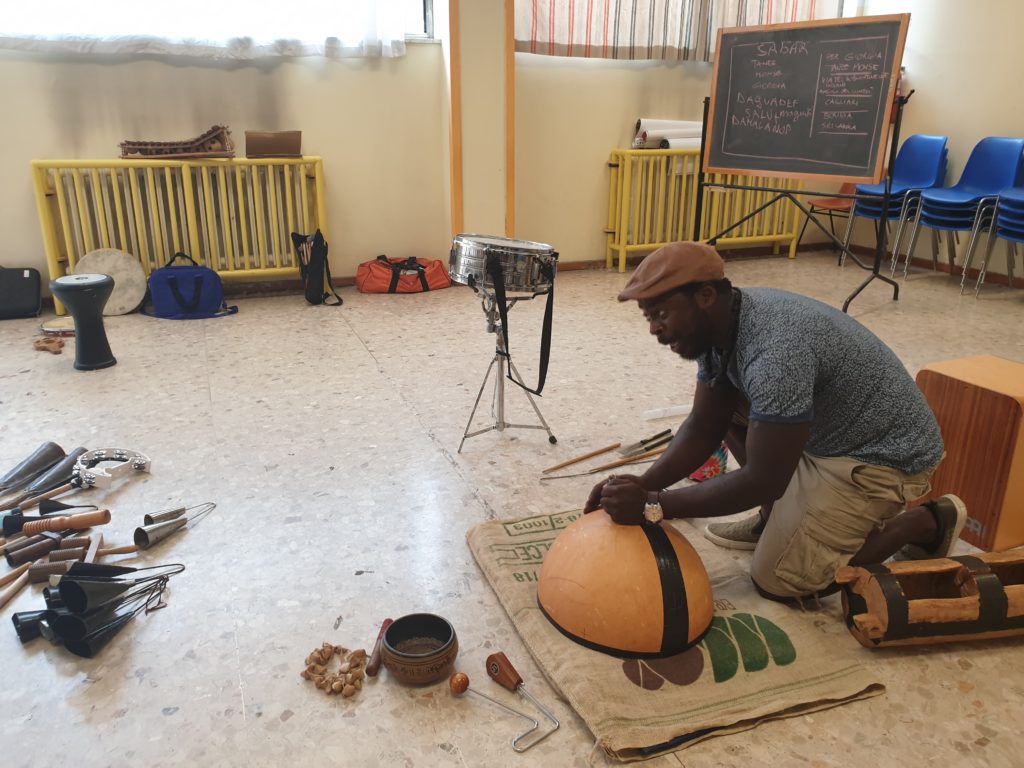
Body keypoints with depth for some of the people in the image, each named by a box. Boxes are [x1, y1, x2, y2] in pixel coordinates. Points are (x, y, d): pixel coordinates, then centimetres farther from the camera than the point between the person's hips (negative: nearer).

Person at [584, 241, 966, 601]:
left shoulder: (776, 350, -35)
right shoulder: (721, 324, -6)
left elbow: (763, 480, -30)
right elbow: (703, 428, -1)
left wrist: (652, 506, -27)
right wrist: (642, 485, -16)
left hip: (882, 454, -8)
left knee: (777, 580, -7)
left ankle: (926, 522, 6)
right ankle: (778, 518, 15)